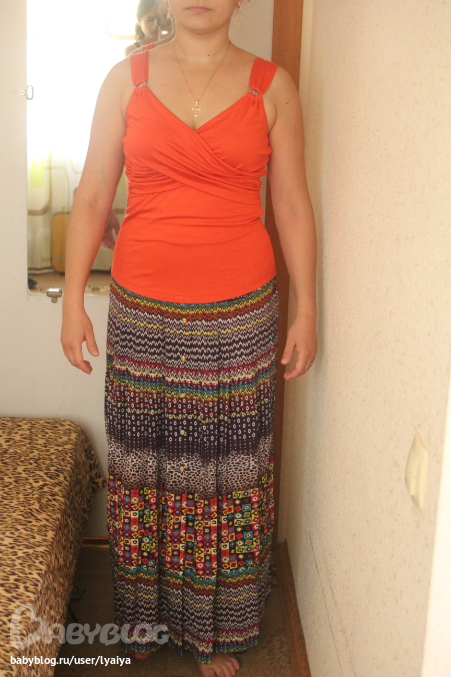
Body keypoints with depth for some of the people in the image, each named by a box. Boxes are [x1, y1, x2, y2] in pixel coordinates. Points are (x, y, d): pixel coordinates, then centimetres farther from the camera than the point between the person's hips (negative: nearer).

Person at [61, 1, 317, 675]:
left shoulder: (272, 86, 2)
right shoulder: (127, 78, 3)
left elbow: (293, 207, 4)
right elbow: (92, 196, 4)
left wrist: (307, 309, 2)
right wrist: (73, 298, 1)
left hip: (239, 316, -1)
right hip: (142, 311, 1)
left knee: (226, 468, 8)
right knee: (143, 463, 12)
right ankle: (144, 617, 34)